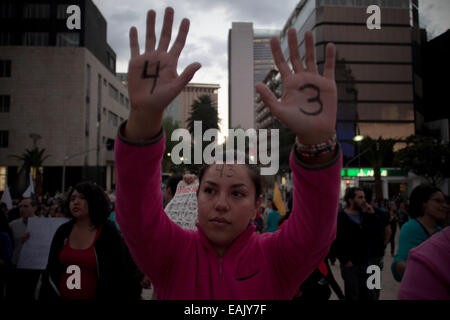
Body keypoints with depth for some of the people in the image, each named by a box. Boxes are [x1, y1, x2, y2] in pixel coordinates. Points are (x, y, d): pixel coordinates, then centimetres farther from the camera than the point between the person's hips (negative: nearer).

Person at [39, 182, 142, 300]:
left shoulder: (109, 232, -13)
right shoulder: (63, 231, 1)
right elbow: (51, 269, 8)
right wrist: (45, 296, 6)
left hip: (94, 296, -4)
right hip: (61, 295, 4)